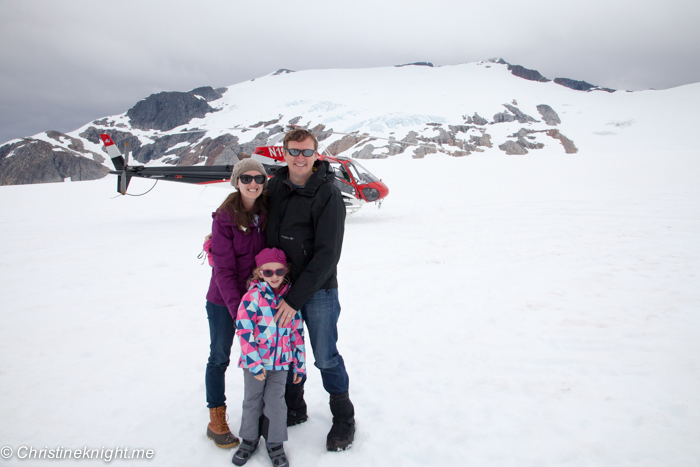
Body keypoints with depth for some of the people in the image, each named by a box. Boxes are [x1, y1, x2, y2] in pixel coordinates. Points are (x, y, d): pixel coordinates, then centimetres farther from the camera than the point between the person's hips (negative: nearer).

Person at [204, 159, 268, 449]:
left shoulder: (268, 214, -3)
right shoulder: (224, 218, -16)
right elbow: (224, 270, -17)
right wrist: (237, 310, -22)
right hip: (223, 300, -3)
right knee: (219, 358, 9)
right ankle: (216, 420, 26)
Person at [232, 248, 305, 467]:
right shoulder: (253, 296, -13)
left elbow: (298, 333, 5)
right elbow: (243, 330, -14)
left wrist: (299, 364, 6)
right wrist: (254, 363, -15)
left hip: (281, 362, 2)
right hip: (254, 361, -1)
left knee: (276, 402, 7)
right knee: (252, 401, 14)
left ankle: (275, 443, 25)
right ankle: (249, 439, 34)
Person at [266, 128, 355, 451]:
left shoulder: (328, 195, -15)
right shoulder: (275, 186, 2)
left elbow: (327, 254, -19)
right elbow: (267, 233, 19)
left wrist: (296, 297, -20)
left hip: (318, 291, -5)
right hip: (280, 285, 5)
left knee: (325, 357, 3)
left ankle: (343, 419, 25)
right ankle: (294, 409, 37)